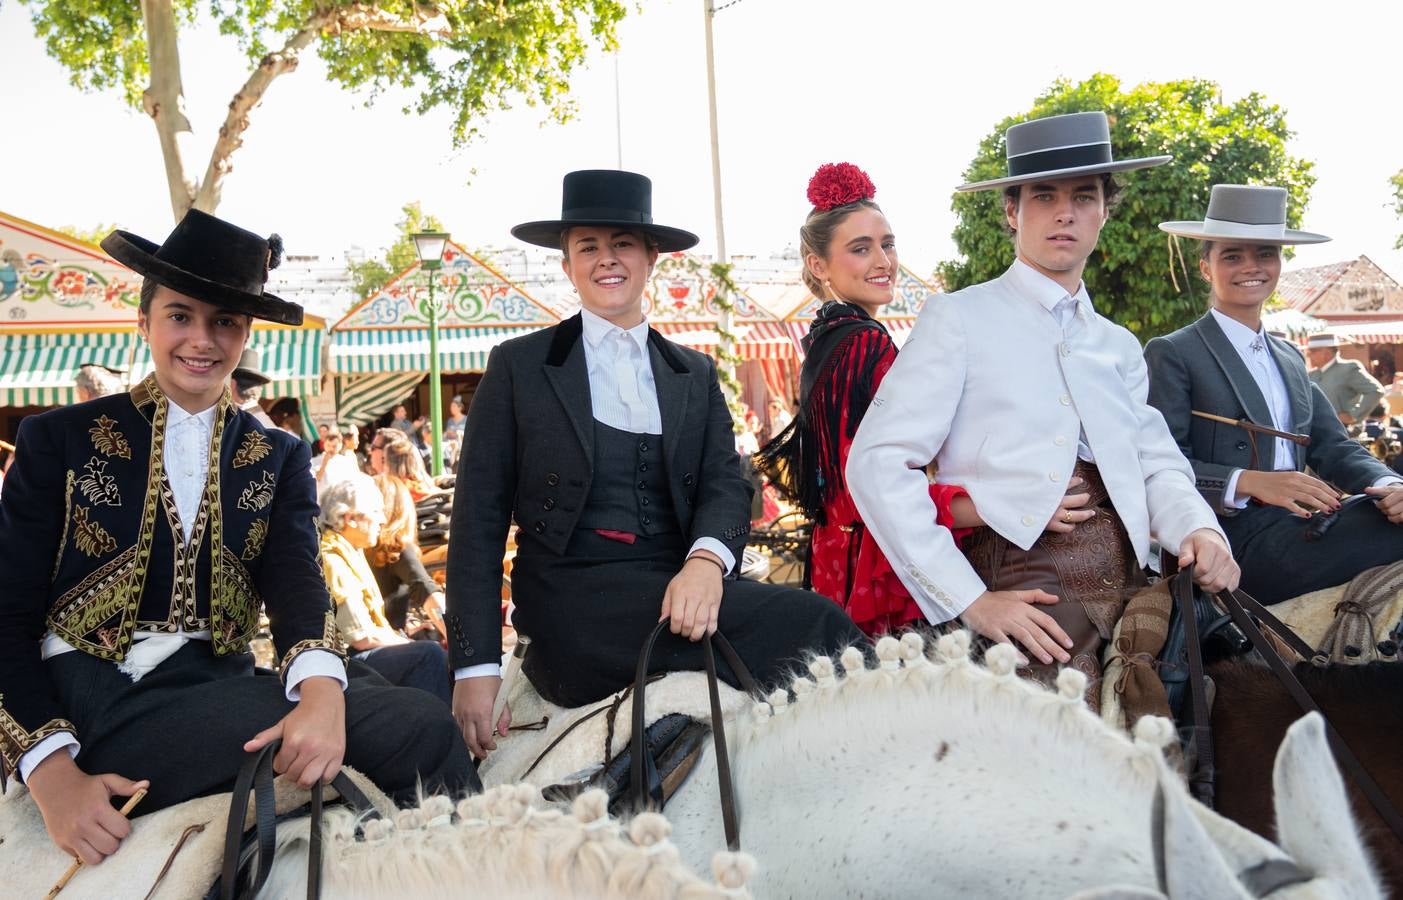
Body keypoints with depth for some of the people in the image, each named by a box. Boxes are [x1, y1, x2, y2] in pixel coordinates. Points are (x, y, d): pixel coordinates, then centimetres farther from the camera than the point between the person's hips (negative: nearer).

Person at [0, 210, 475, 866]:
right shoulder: (60, 439, 6)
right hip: (86, 706, -3)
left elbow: (296, 582, -4)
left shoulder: (279, 459, 13)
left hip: (219, 690, 3)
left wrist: (322, 690, -27)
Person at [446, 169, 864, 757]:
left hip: (682, 591, 4)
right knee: (811, 624, -25)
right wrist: (475, 665, -5)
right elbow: (479, 521, 4)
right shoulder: (519, 367, 8)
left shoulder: (697, 375, 19)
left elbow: (724, 484, 5)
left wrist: (706, 560, -20)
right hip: (573, 596, -4)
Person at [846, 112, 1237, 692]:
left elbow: (1158, 466, 17)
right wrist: (968, 600, -13)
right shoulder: (959, 318, 4)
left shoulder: (1120, 346, 24)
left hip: (1130, 577, 7)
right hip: (1022, 578, -7)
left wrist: (1200, 530, -7)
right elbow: (877, 461, -6)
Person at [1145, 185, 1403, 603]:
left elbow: (1334, 447, 15)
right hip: (1236, 540, -7)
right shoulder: (1171, 354, 2)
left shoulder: (1290, 360, 26)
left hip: (1298, 529, 7)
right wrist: (1248, 482, -23)